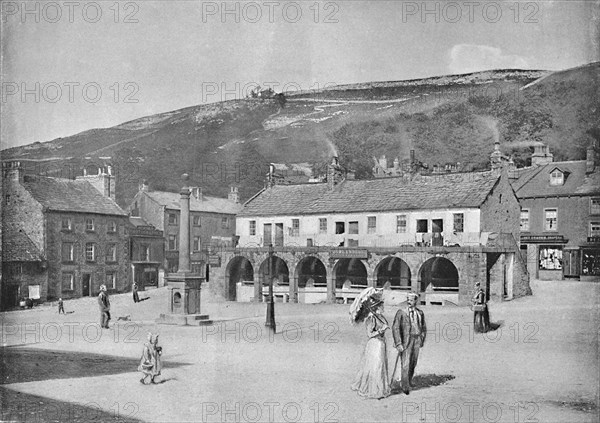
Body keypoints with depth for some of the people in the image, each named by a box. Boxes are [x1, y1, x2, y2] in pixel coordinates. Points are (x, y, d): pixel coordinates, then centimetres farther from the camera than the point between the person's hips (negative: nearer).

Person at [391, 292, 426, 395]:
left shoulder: (420, 313, 6)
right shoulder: (401, 312, -8)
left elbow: (423, 328, 19)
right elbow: (395, 328, -12)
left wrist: (422, 340, 10)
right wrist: (398, 343, -18)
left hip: (416, 340, 4)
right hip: (405, 340, -4)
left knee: (413, 363, 12)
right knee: (405, 364, -5)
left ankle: (408, 380, 31)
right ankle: (405, 386, 6)